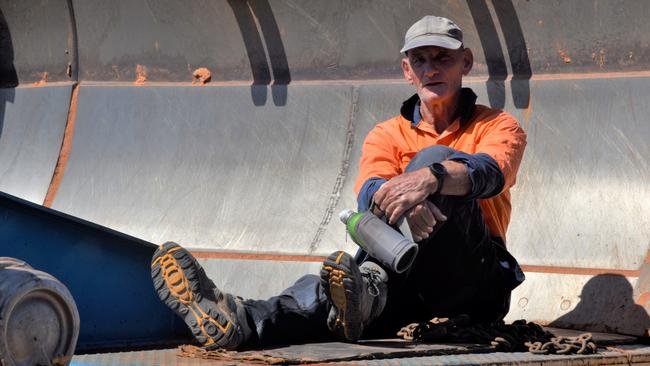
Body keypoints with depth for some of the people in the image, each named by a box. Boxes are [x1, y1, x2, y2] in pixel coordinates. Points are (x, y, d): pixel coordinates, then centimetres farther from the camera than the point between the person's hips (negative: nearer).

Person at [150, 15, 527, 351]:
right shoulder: (386, 135, 17)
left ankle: (372, 283, -42)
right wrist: (404, 202, -35)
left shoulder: (499, 127, 10)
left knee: (436, 155, -24)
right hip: (410, 290, 2)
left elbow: (490, 173, -17)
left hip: (476, 279, -2)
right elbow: (370, 193, -8)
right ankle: (242, 321, -63)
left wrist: (431, 178, -41)